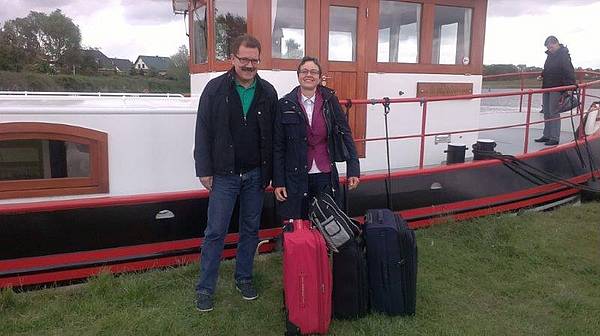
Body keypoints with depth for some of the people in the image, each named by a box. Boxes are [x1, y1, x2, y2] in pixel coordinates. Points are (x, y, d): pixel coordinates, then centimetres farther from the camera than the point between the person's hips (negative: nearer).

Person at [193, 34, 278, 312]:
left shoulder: (268, 92, 3)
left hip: (255, 174, 3)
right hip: (224, 174, -3)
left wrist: (270, 172, 2)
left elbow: (273, 135, 5)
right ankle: (205, 288, 14)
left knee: (250, 229, 13)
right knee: (215, 232, 2)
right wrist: (204, 170, -7)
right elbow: (203, 132, -4)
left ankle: (244, 278, 30)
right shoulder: (215, 89, -4)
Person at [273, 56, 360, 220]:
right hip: (295, 178, -1)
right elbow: (278, 146, -1)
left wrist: (353, 169, -8)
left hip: (326, 175, 1)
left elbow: (345, 134, -1)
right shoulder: (285, 104, -2)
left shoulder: (330, 100, 1)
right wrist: (278, 182, -3)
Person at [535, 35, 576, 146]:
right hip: (547, 87, 8)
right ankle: (547, 136, 20)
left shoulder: (564, 56, -12)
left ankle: (555, 138, -3)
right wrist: (542, 76, 16)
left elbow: (569, 72, -18)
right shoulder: (550, 55, 13)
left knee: (554, 112, -7)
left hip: (557, 88, -8)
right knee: (546, 113, 11)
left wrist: (570, 85, -25)